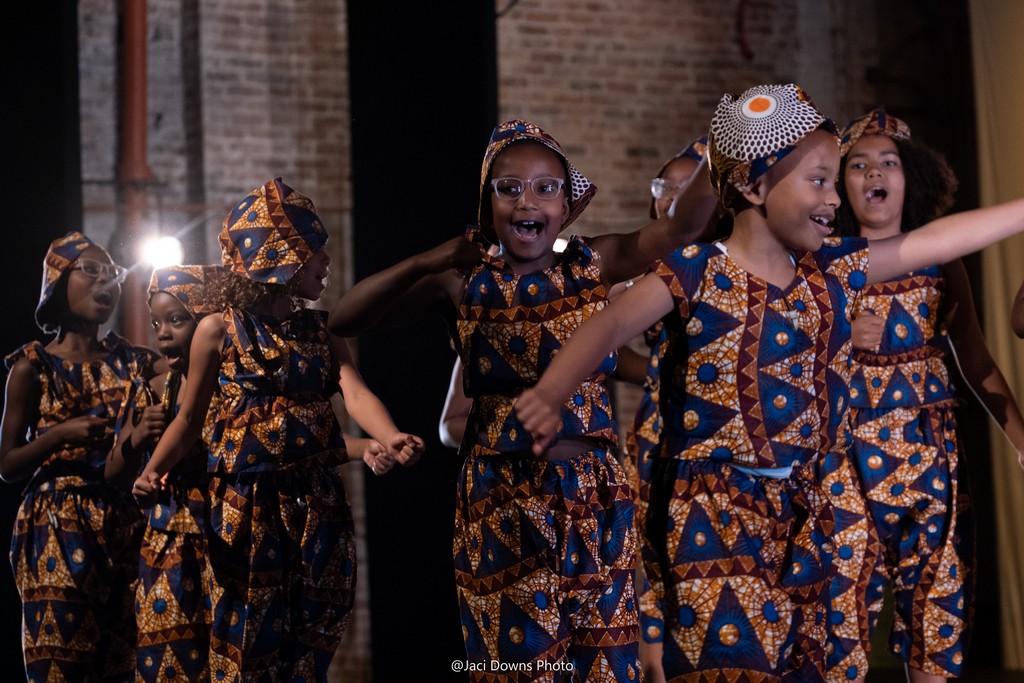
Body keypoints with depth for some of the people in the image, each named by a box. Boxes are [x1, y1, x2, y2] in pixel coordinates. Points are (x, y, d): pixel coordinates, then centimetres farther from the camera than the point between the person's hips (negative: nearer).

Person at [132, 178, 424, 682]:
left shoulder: (320, 329, 8)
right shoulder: (219, 329, -1)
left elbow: (354, 392, -9)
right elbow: (190, 417, 3)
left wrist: (389, 437, -30)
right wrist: (153, 471, -15)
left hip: (317, 501, 4)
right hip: (246, 503, -4)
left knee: (312, 639, 7)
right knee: (249, 642, 0)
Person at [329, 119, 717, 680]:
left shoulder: (594, 266, 1)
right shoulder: (467, 285, -1)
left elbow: (688, 220, -12)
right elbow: (341, 320, -5)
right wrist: (425, 264, -13)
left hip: (593, 497, 1)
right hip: (500, 501, -1)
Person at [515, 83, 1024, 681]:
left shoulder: (832, 270, 8)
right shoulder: (699, 274, -10)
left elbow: (933, 241, 13)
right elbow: (613, 324, -23)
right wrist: (551, 393, -41)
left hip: (803, 513, 6)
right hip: (715, 513, -6)